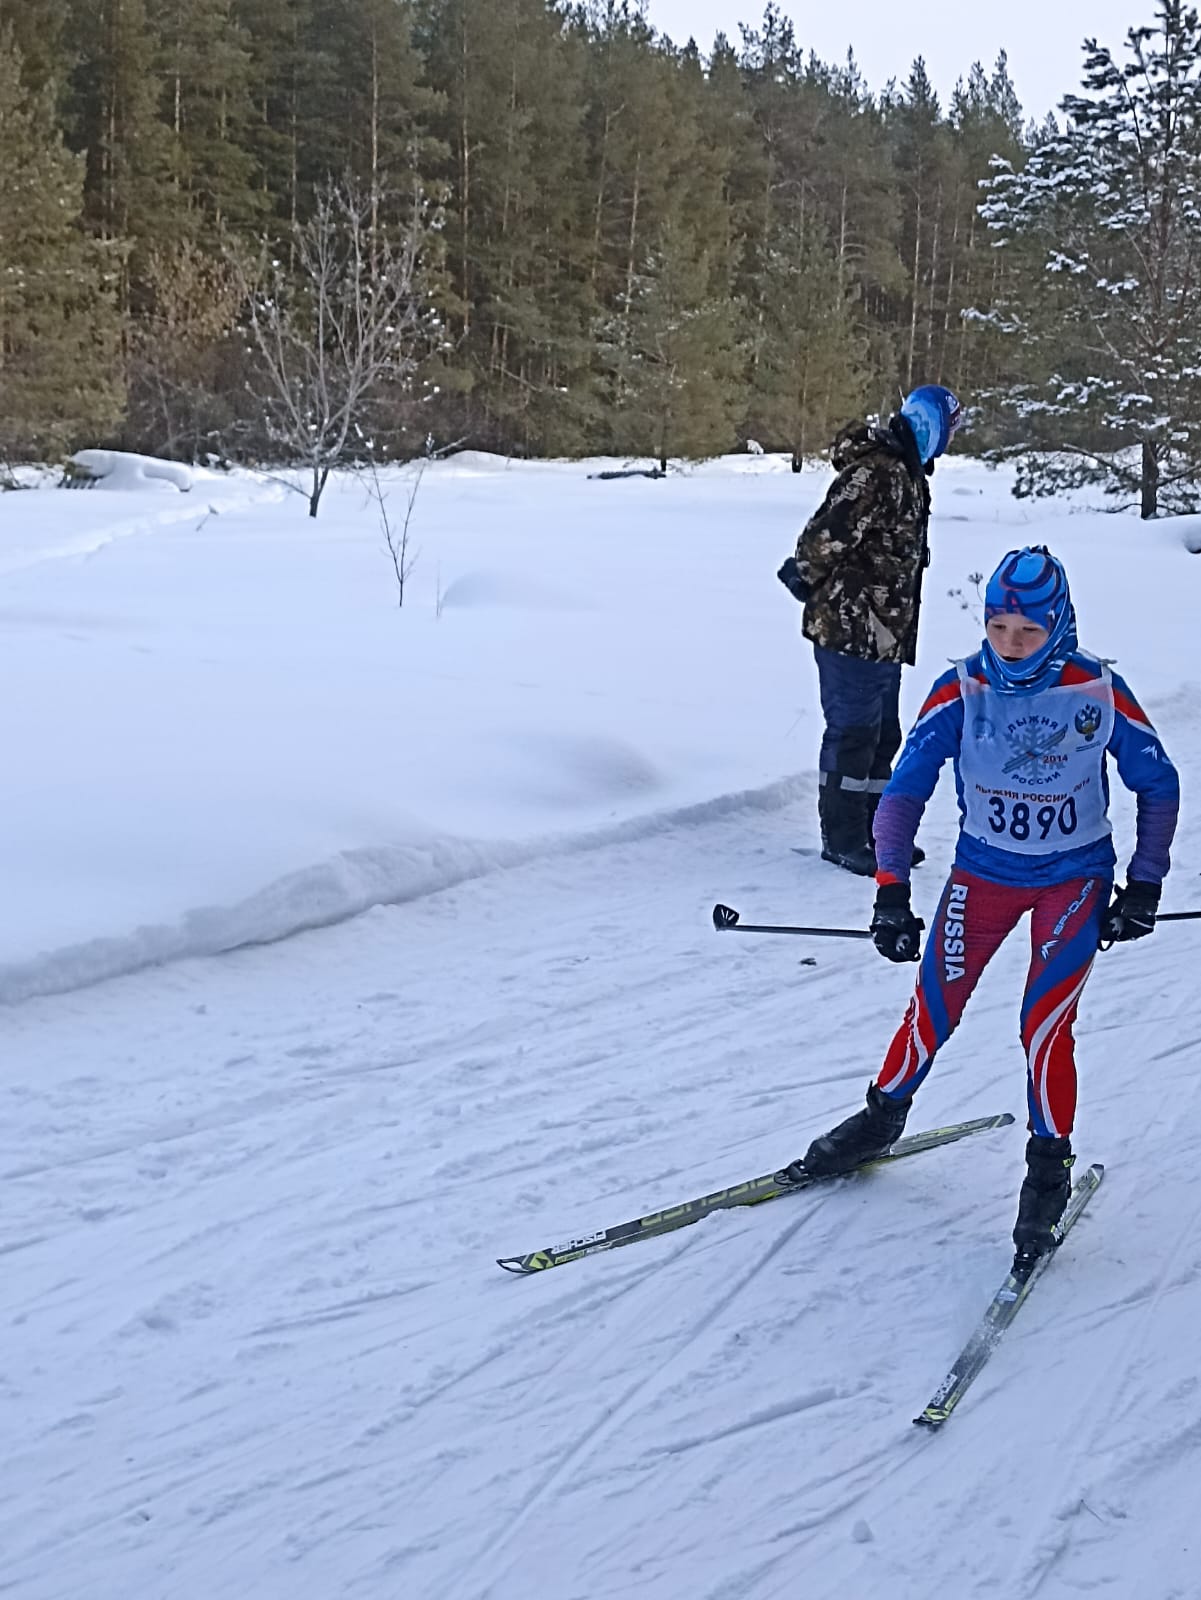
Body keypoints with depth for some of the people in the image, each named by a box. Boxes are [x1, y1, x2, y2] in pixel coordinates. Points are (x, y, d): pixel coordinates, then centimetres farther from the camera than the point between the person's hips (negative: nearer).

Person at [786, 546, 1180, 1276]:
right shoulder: (960, 691, -15)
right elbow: (906, 790, -13)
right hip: (983, 870, 2)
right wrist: (892, 890, -22)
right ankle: (883, 1117, 31)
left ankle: (1050, 1168, 8)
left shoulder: (1098, 692, -16)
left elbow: (1159, 785, -3)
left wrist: (1144, 887, -3)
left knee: (1045, 1024, -11)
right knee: (935, 1007, 6)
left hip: (1075, 878, -2)